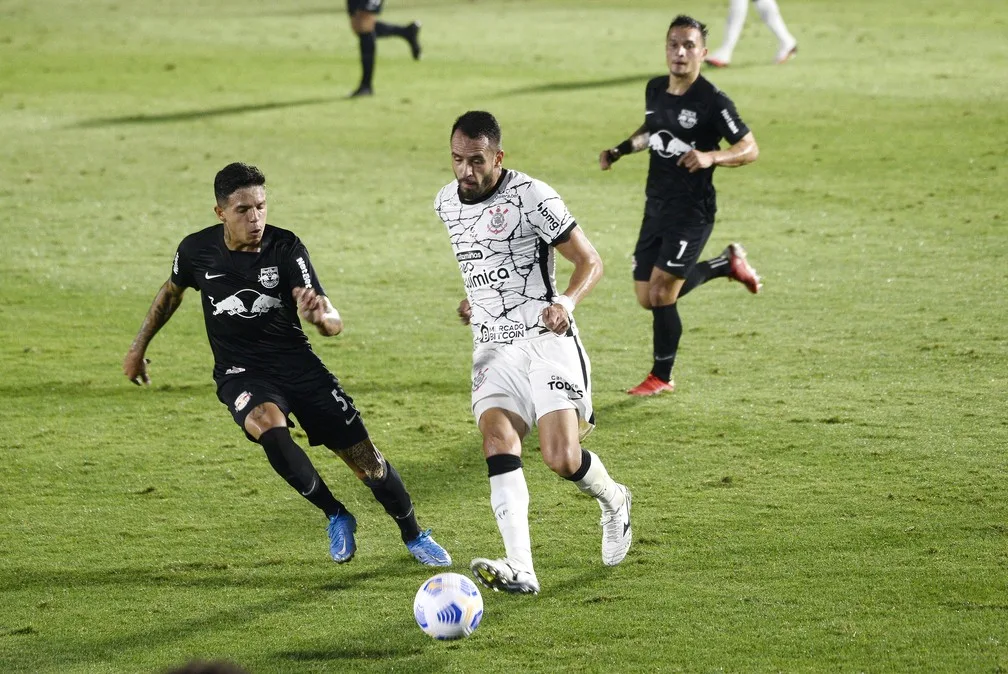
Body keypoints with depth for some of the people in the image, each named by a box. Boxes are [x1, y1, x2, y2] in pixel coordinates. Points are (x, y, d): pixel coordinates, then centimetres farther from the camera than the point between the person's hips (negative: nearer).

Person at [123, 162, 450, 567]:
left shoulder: (285, 248, -14)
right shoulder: (197, 250, -9)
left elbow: (334, 323, -22)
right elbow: (172, 291, 16)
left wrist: (320, 316, -46)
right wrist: (138, 347, 22)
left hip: (297, 363, 0)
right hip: (240, 373, 0)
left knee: (363, 456, -2)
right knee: (270, 426, -34)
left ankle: (414, 537, 24)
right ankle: (336, 517, -14)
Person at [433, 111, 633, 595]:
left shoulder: (531, 196, -11)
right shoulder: (445, 203, 9)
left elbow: (589, 261, -9)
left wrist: (566, 302, -27)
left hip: (547, 339, -5)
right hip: (493, 347, 5)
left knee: (562, 459, -15)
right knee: (498, 441, -20)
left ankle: (614, 502, 22)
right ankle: (519, 569, -31)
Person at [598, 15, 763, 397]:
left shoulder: (712, 102, -15)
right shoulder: (655, 90, 5)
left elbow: (750, 150, -13)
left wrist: (711, 157, -29)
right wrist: (620, 150, 10)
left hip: (692, 211, -8)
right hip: (656, 207, 8)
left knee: (661, 293, -10)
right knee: (647, 298, 10)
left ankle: (661, 378, 9)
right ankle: (729, 264, 30)